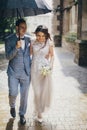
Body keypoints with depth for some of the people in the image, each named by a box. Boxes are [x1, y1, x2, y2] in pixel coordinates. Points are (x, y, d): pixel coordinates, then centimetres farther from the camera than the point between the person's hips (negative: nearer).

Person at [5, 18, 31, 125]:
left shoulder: (28, 39, 4)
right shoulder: (9, 39, -6)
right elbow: (8, 57, -11)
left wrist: (31, 68, 14)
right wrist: (16, 47, -26)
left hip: (26, 72, 3)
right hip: (13, 72, -2)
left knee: (24, 95, 9)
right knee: (13, 93, -5)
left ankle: (22, 114, 29)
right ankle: (12, 106, 29)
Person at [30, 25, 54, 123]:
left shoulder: (49, 43, -8)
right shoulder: (33, 43, -3)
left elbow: (52, 55, 3)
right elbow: (30, 54, 8)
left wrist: (50, 66, -7)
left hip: (45, 69, -1)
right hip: (35, 69, 1)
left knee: (45, 90, 4)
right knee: (37, 91, 6)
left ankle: (40, 109, 33)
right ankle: (38, 112, 23)